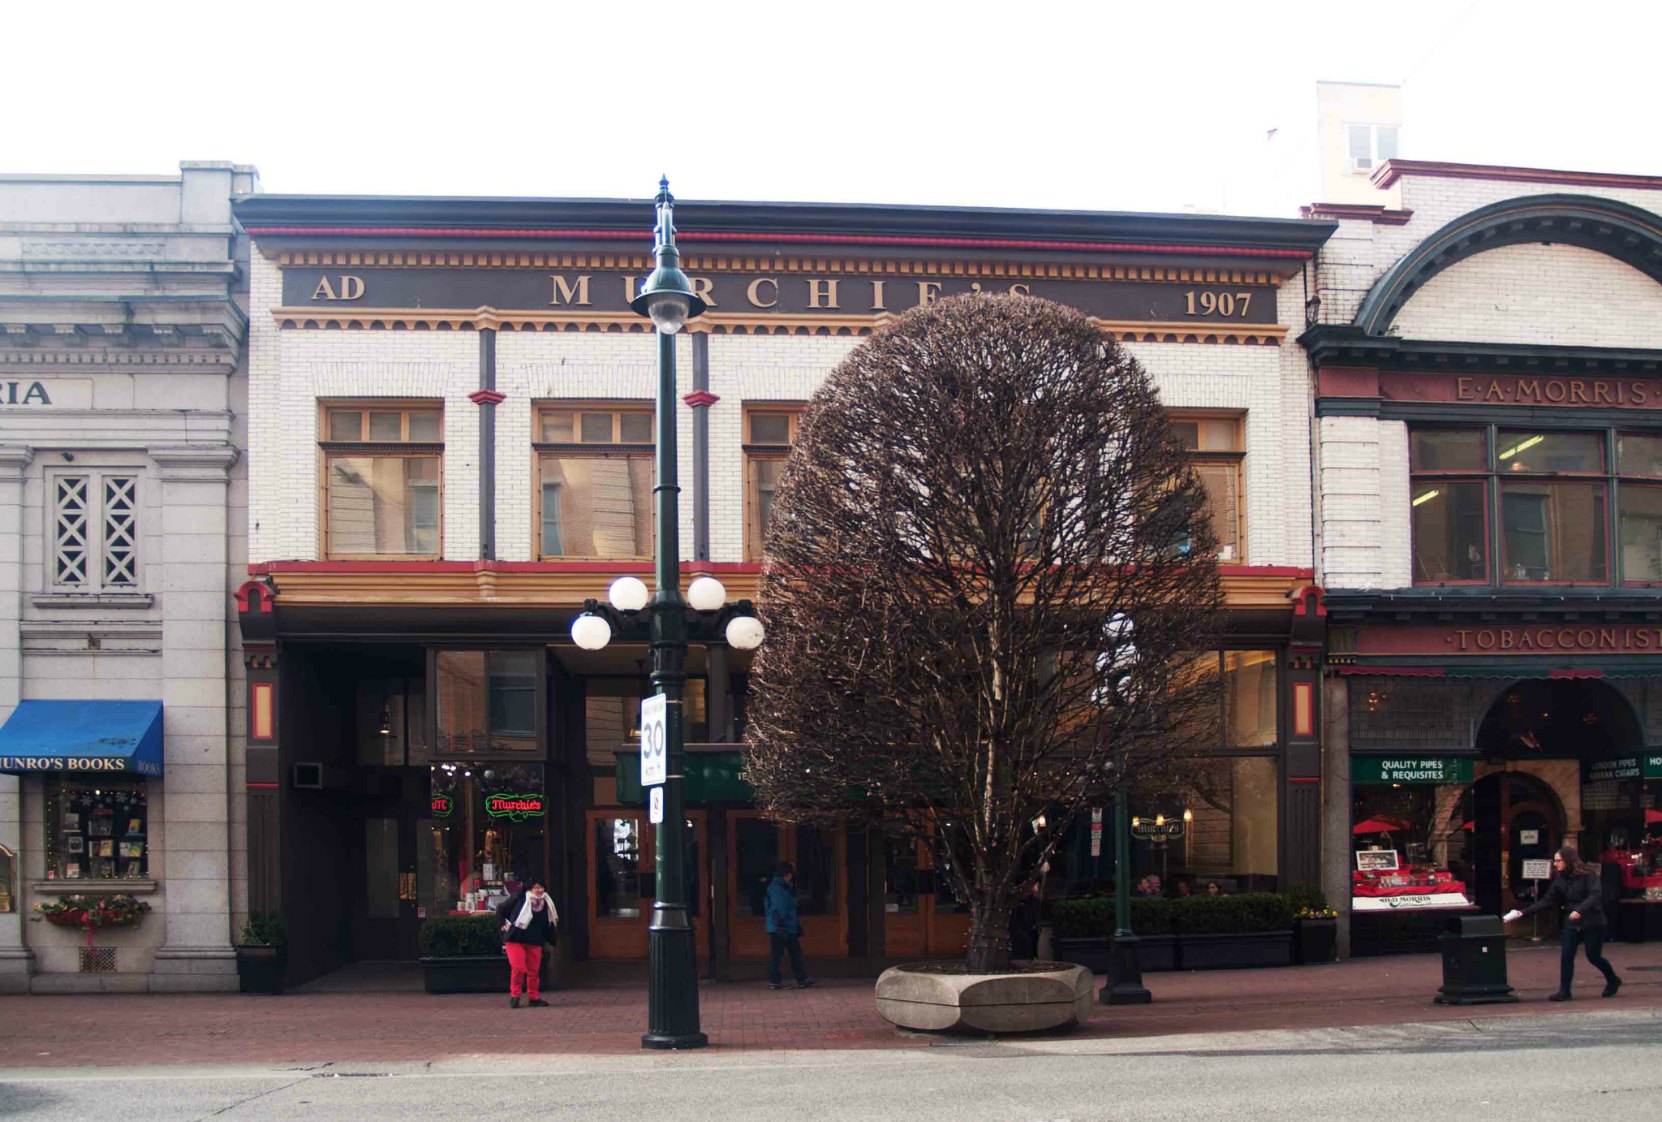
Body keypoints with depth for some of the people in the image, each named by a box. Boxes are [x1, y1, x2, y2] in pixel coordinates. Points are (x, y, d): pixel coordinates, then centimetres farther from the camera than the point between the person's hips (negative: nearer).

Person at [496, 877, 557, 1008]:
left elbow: (549, 923, 18)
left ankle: (534, 997, 16)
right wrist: (504, 924, -2)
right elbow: (501, 910, 2)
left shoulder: (546, 904, 4)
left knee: (534, 970, 5)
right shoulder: (519, 899, -9)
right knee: (518, 968, -12)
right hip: (515, 940, -4)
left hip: (534, 942, 4)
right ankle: (514, 996, 2)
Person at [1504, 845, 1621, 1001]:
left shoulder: (1588, 875, -12)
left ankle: (1613, 981, 29)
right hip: (1572, 923, 5)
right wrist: (1524, 913, -5)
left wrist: (1580, 910, -37)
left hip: (1592, 922, -5)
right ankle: (1564, 990, 0)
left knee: (1593, 956, 3)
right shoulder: (1560, 879, 5)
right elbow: (1547, 901, 3)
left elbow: (1596, 895, -24)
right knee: (1566, 956, -5)